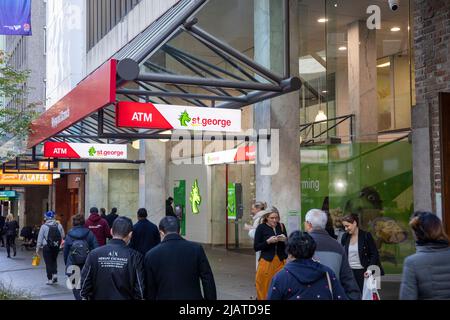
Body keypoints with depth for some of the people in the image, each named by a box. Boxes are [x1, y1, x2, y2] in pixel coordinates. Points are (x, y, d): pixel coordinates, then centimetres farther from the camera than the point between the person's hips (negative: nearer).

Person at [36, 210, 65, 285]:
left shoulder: (44, 226, -10)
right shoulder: (59, 225, -2)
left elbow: (40, 238, -6)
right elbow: (63, 236, 5)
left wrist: (37, 248, 1)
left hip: (47, 247, -3)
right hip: (56, 247, 3)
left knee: (48, 263, 5)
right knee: (54, 261, 22)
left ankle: (50, 279, 7)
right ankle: (55, 274, 7)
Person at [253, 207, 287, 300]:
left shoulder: (281, 226, 6)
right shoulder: (261, 228, -3)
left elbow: (287, 245, 14)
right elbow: (256, 247, -4)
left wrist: (284, 240, -7)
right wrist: (268, 241, -15)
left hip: (280, 261, 3)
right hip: (267, 261, -3)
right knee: (265, 287, -1)